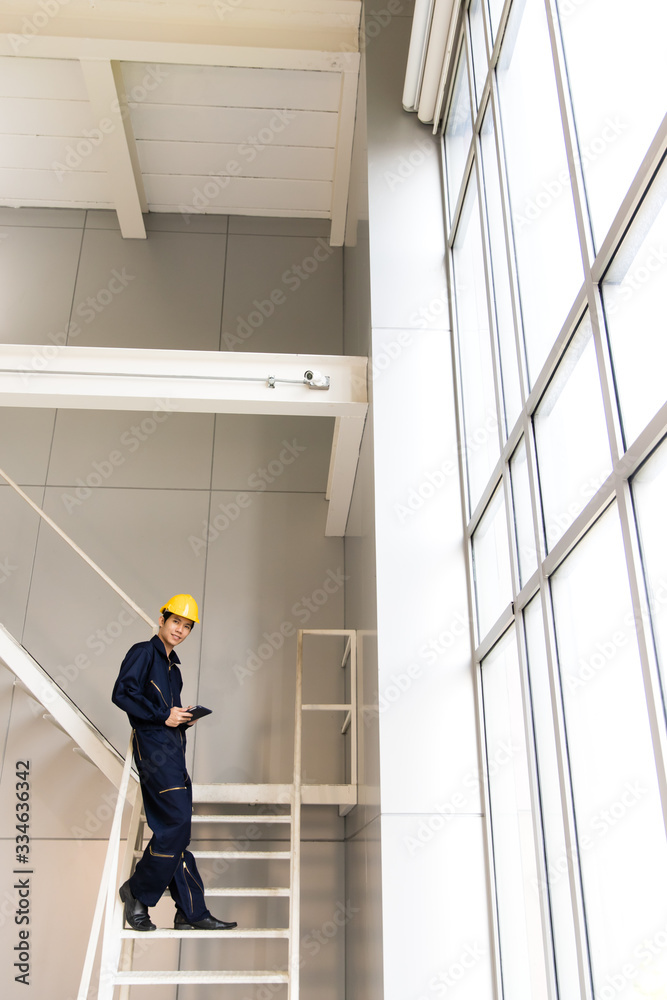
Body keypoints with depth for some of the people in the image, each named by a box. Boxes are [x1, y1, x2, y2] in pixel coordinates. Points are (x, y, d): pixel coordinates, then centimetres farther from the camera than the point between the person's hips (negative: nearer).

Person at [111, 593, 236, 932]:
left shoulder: (172, 666, 24)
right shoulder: (143, 652, -2)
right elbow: (122, 693, -15)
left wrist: (184, 717, 8)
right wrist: (163, 715, -15)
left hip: (173, 746, 9)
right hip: (152, 743, -9)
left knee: (174, 828, 7)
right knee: (176, 821, -14)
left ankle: (192, 912, 9)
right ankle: (138, 891, 3)